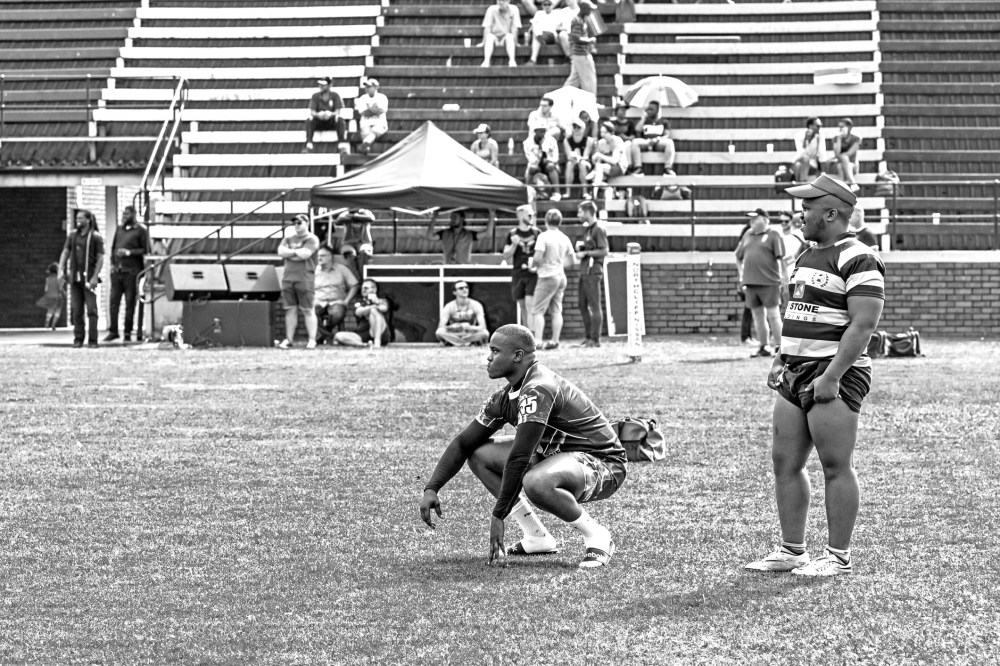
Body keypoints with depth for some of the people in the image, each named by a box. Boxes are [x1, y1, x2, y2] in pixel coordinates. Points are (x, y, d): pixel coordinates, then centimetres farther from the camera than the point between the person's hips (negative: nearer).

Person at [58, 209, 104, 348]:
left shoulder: (96, 237, -2)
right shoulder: (72, 235, 10)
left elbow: (100, 258, -6)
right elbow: (65, 253, 11)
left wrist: (95, 277, -14)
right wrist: (61, 270, -2)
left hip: (88, 278, -4)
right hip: (75, 277, 4)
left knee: (91, 309, -7)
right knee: (76, 309, 4)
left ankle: (92, 340, -4)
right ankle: (78, 339, 10)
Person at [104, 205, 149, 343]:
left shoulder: (140, 230, 0)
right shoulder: (119, 229, 17)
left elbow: (145, 250, -5)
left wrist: (129, 252, -13)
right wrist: (113, 263, 9)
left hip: (132, 271, -5)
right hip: (117, 270, 5)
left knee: (130, 303, -1)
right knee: (114, 301, 1)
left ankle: (128, 333, 3)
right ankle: (113, 331, 7)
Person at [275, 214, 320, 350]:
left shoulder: (312, 240, 1)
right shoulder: (288, 239, 19)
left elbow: (305, 254, -13)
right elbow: (281, 252, 2)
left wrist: (289, 253, -1)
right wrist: (296, 252, -5)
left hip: (305, 279, -5)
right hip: (288, 277, 5)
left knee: (308, 311, -4)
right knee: (290, 310, 5)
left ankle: (312, 340, -4)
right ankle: (288, 340, 6)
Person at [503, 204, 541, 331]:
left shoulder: (537, 233, 5)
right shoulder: (512, 234, 6)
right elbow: (506, 256, 5)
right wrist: (514, 245, -11)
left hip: (533, 274, -2)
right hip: (518, 274, 2)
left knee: (530, 304, -13)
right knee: (522, 306, 6)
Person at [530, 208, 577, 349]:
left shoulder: (544, 236, -13)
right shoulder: (565, 238, 7)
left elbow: (538, 257, -21)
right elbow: (572, 260, 13)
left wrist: (532, 264, 0)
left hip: (548, 276, -7)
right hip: (561, 276, 7)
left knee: (537, 310, -3)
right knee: (556, 310, 10)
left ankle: (537, 341, -11)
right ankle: (555, 341, 9)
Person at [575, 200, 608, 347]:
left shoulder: (598, 230, -10)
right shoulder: (587, 230, 18)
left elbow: (604, 251, -16)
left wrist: (585, 253, -13)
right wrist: (580, 247, 8)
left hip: (593, 272, -10)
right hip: (585, 272, 10)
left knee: (594, 306, -7)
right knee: (583, 305, 11)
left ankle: (595, 339, -5)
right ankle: (588, 338, 17)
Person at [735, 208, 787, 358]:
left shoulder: (773, 235, -3)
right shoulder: (747, 236, 16)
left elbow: (781, 259, -6)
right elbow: (739, 257, 26)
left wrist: (784, 281, -10)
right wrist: (741, 275, 16)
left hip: (769, 283, -6)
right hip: (750, 283, 6)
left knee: (773, 315, -5)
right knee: (758, 316, 8)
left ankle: (778, 347, -1)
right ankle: (763, 347, 14)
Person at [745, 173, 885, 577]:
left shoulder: (858, 260, -12)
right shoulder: (807, 255, 17)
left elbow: (863, 325, -19)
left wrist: (831, 376, -23)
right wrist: (781, 361, 16)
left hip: (833, 378, -10)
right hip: (796, 375, 10)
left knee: (836, 467, -4)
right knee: (785, 463, 9)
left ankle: (838, 557, 2)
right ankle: (792, 551, 17)